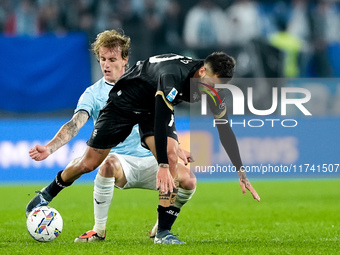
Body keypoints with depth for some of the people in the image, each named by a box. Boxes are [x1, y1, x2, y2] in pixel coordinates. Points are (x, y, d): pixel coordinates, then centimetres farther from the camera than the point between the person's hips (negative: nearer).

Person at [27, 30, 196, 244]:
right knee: (109, 164, -40)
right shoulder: (93, 94, 0)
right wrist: (48, 149, -30)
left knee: (188, 180, -23)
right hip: (121, 160, -3)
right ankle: (99, 230, -22)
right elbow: (74, 125, -14)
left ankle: (161, 227, 5)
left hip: (149, 158, 3)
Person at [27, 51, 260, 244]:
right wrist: (162, 166, -46)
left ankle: (164, 232, -14)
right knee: (89, 163, 3)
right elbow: (160, 121, -43)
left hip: (157, 107, 5)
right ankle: (49, 193, 31)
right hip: (125, 102, -5)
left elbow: (225, 129, -8)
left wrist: (241, 172, -9)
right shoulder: (172, 76, -41)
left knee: (172, 158, -20)